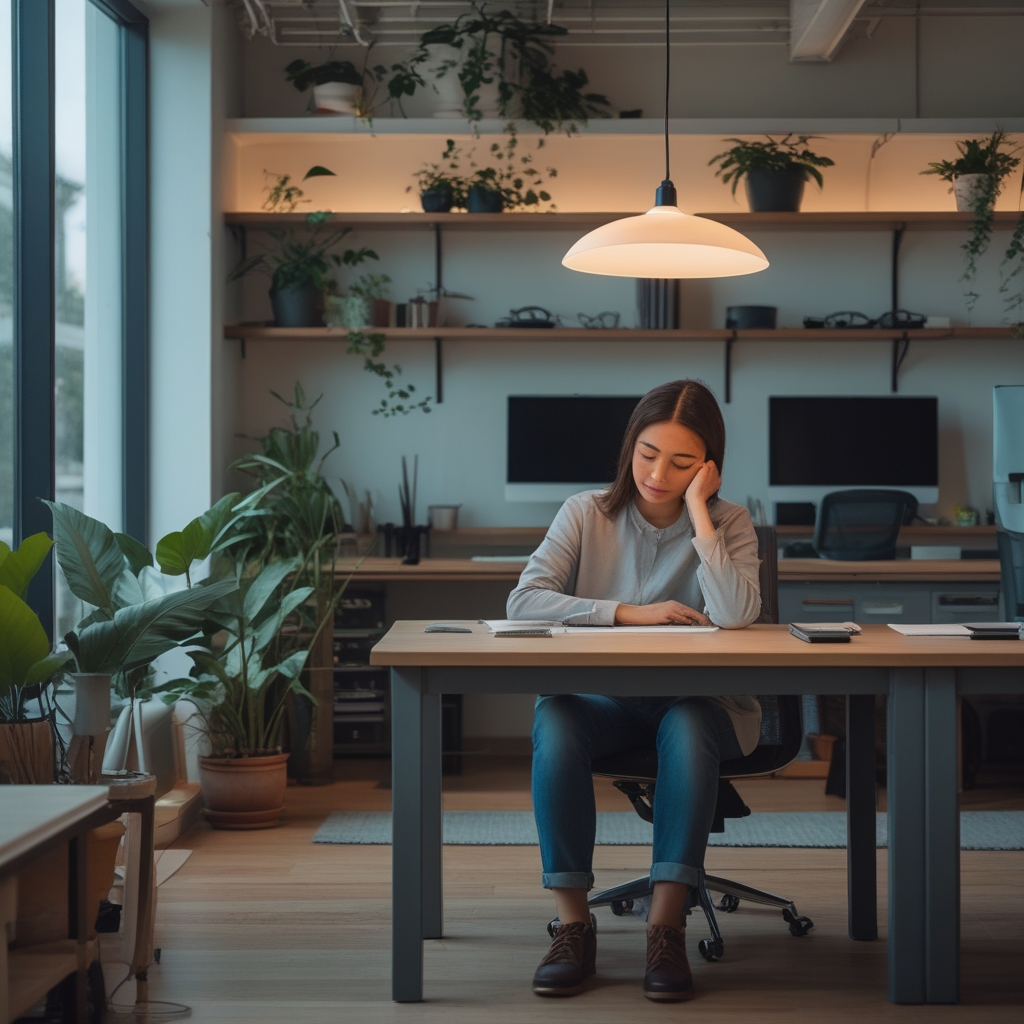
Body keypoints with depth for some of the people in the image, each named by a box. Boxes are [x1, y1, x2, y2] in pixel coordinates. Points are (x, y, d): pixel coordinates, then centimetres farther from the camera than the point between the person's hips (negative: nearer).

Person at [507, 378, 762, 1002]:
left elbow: (736, 616, -21)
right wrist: (628, 613, -17)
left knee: (686, 726, -36)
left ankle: (667, 927, -32)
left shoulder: (729, 525, 0)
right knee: (553, 720, -33)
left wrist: (697, 512, -17)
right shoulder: (587, 514, 2)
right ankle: (574, 924, -27)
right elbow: (525, 601, -10)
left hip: (699, 705, -1)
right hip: (604, 700, 1)